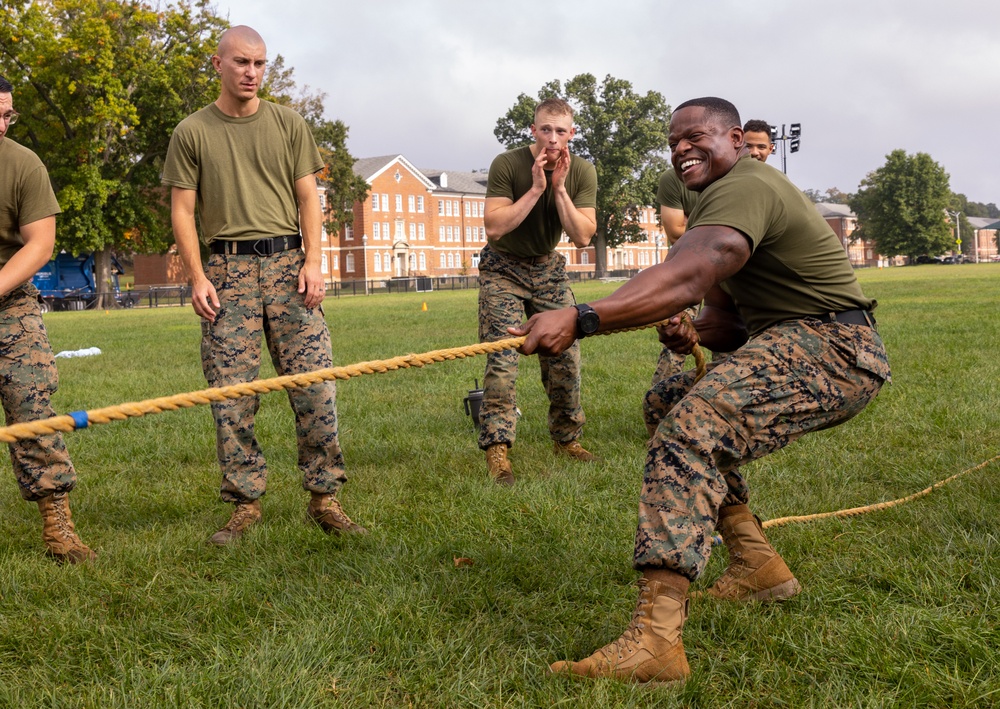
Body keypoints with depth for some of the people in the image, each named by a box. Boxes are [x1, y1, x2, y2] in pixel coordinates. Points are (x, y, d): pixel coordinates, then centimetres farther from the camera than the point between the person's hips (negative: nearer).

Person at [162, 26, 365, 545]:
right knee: (231, 392, -1)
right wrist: (196, 277, -5)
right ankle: (245, 503, 9)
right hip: (227, 268, -1)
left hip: (287, 261, 1)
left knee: (315, 385, -5)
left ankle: (324, 497, 5)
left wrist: (312, 262, -3)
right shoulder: (192, 133, 9)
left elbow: (308, 197, 10)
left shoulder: (288, 124, 13)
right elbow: (182, 211, 6)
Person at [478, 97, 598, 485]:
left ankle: (566, 438, 19)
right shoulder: (507, 164, -19)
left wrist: (559, 188, -25)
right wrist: (536, 188, -29)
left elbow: (582, 237, -16)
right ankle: (497, 450, -14)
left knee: (565, 355, 2)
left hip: (547, 267, 4)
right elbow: (494, 227, -27)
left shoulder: (582, 172, -9)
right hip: (503, 267, -4)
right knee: (501, 359, -15)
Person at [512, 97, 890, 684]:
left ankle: (656, 636, -41)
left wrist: (577, 319, -42)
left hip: (833, 348, -11)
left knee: (690, 429, -30)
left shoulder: (744, 187, -13)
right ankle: (758, 564, 17)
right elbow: (730, 315, 21)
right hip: (791, 342, 11)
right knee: (674, 395, 21)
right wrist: (695, 333, -2)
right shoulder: (735, 192, 23)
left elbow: (685, 280, -32)